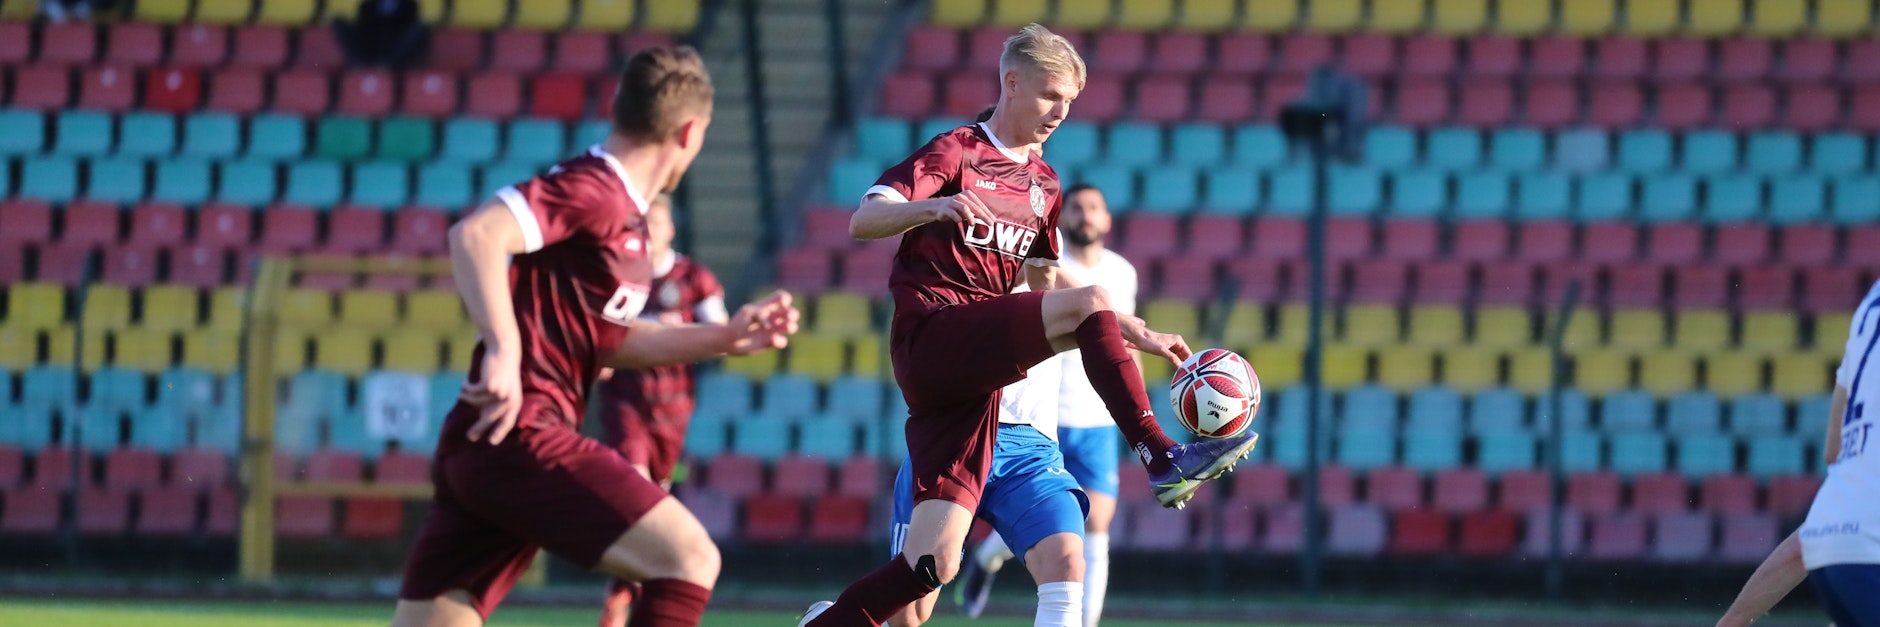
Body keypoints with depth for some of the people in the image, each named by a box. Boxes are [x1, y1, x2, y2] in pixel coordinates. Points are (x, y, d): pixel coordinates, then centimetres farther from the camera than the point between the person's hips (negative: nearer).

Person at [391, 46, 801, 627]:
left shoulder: (620, 210, 20)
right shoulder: (593, 189, -10)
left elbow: (608, 339, 31)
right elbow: (476, 234, -25)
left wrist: (726, 337, 29)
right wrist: (504, 350, -33)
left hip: (484, 448, 10)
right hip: (520, 437, -10)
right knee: (688, 558, -15)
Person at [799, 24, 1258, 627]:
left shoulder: (1043, 183, 21)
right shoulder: (957, 152, -2)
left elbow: (1045, 283, 30)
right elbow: (862, 220, -13)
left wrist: (1137, 335, 22)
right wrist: (933, 207, -33)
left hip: (973, 382, 7)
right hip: (930, 336, -7)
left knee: (933, 564, -7)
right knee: (1089, 302, -24)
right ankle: (1163, 461, -23)